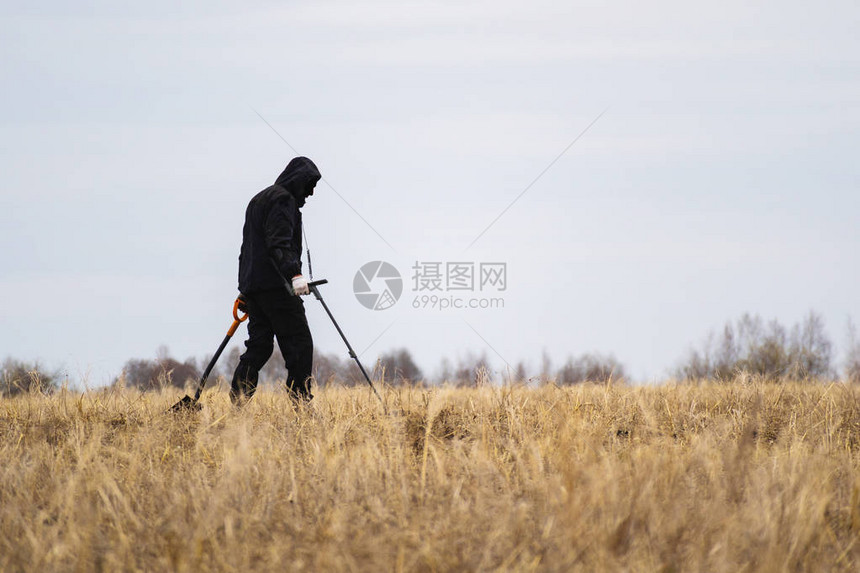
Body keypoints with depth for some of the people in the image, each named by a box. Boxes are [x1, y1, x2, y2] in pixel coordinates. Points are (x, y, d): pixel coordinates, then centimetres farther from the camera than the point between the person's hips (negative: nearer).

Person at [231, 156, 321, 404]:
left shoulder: (258, 200, 26)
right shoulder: (282, 200, -6)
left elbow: (247, 247, 29)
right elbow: (279, 244, -20)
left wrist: (244, 290, 31)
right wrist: (294, 274, -29)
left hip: (252, 286, 10)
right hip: (275, 286, -10)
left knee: (258, 346, 8)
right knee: (300, 344, -8)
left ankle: (237, 404, 0)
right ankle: (300, 402, -12)